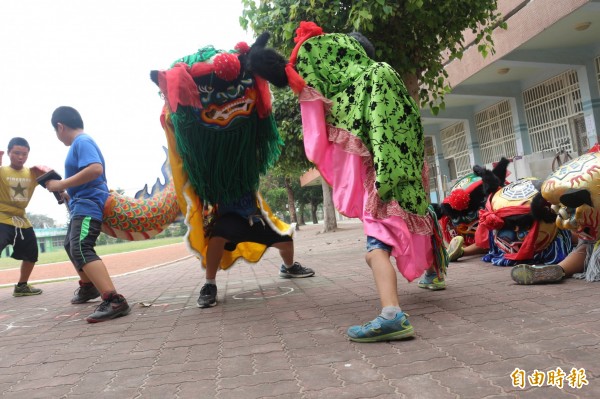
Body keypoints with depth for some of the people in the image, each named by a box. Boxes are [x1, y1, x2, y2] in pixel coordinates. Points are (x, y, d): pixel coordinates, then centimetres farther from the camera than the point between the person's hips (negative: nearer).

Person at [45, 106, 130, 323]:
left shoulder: (82, 141, -14)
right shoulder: (80, 143, 19)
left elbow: (95, 169, -31)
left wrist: (62, 184, -24)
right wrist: (66, 194, 16)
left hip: (88, 205, -12)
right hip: (82, 205, 12)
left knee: (81, 250, -26)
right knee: (71, 245, 28)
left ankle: (114, 300, -36)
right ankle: (88, 287, 45)